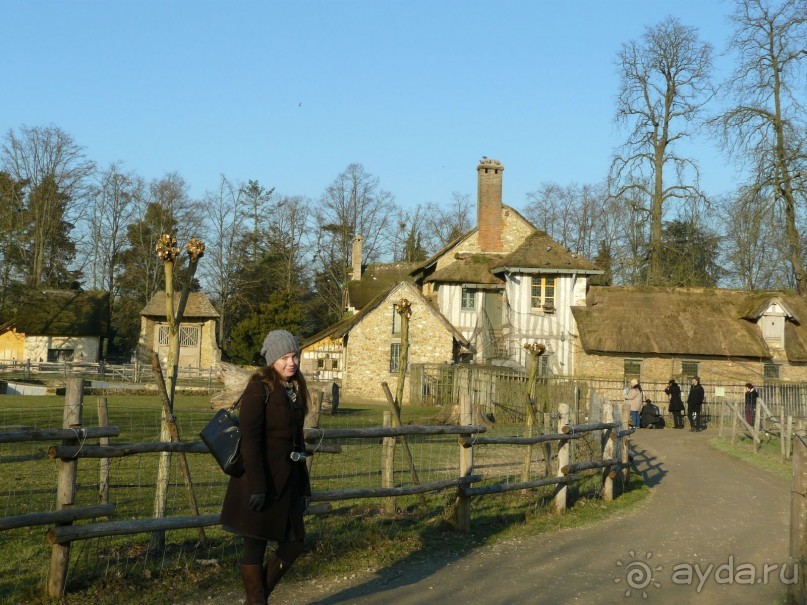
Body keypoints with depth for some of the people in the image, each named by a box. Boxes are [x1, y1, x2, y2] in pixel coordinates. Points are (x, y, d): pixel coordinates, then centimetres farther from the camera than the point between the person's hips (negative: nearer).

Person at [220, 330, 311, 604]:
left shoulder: (295, 390, 12)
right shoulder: (259, 388, -11)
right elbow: (249, 440, -17)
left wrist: (303, 486, 16)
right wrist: (257, 486, -22)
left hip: (287, 479, 8)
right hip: (262, 479, -8)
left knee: (293, 543, 10)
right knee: (256, 546, 2)